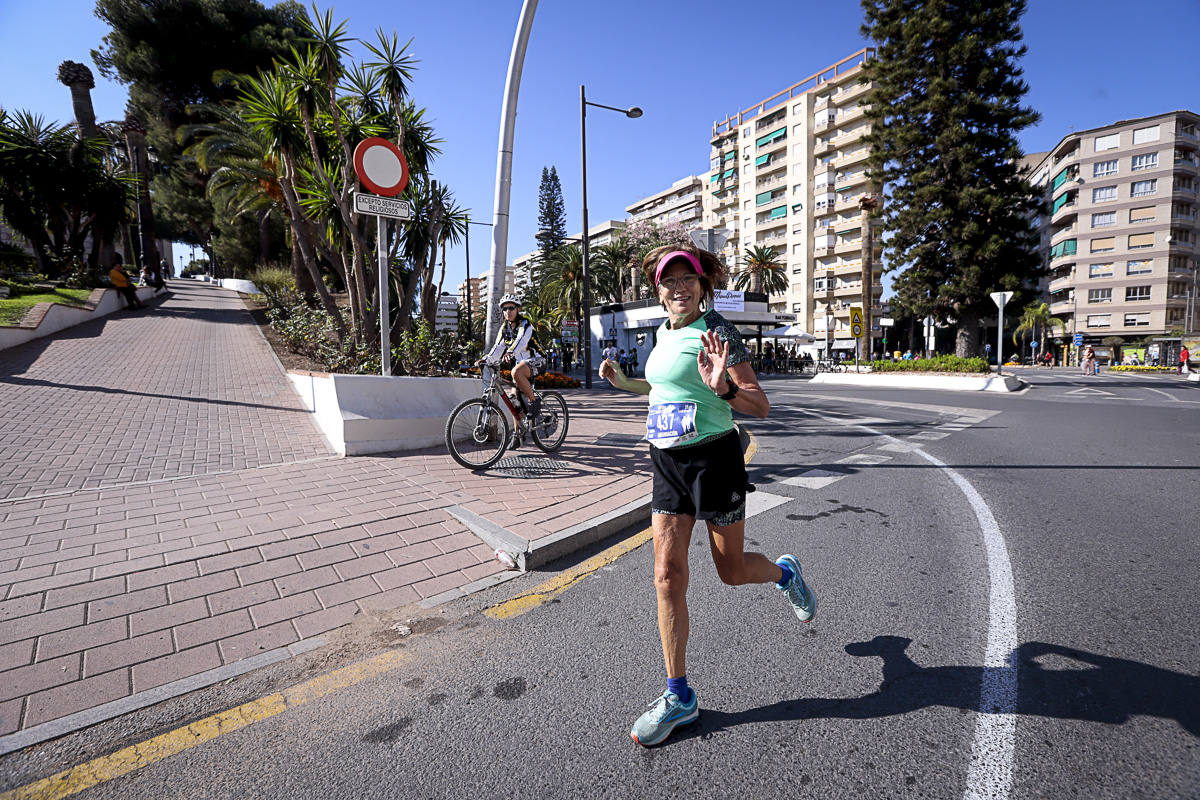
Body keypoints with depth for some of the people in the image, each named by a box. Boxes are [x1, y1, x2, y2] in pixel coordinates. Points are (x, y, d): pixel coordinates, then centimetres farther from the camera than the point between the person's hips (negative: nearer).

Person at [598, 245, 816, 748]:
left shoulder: (717, 333, -13)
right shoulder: (664, 333, 9)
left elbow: (760, 407, -16)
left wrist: (723, 387, -35)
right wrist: (625, 383, 15)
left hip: (713, 458, -6)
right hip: (667, 462, 6)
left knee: (731, 571, 11)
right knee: (667, 575, 2)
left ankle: (785, 573, 48)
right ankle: (679, 697, 16)